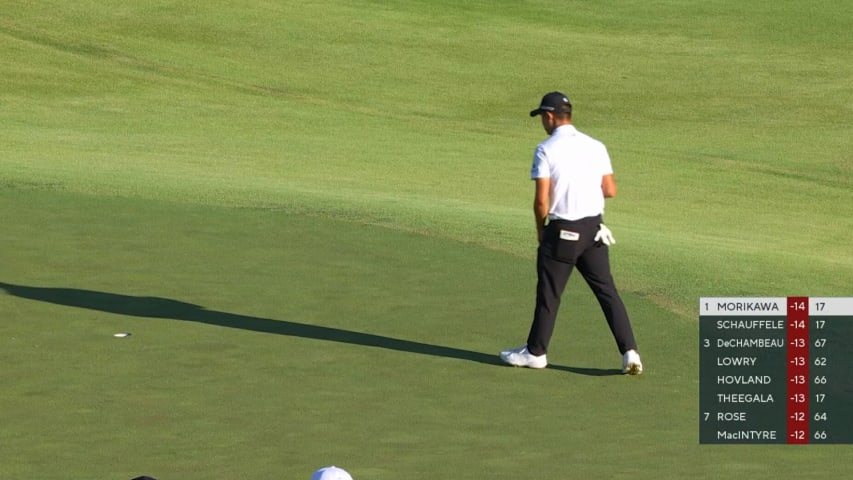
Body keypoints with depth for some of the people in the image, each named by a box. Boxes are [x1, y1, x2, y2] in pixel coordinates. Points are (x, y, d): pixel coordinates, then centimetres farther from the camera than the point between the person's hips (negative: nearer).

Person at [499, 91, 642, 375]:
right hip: (594, 229, 4)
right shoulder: (596, 147, 4)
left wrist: (540, 227, 3)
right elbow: (610, 190, 4)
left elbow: (541, 199, -14)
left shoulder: (546, 150, -11)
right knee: (607, 290, 7)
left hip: (562, 232, -4)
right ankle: (630, 353, -2)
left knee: (549, 293, 9)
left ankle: (535, 352, 21)